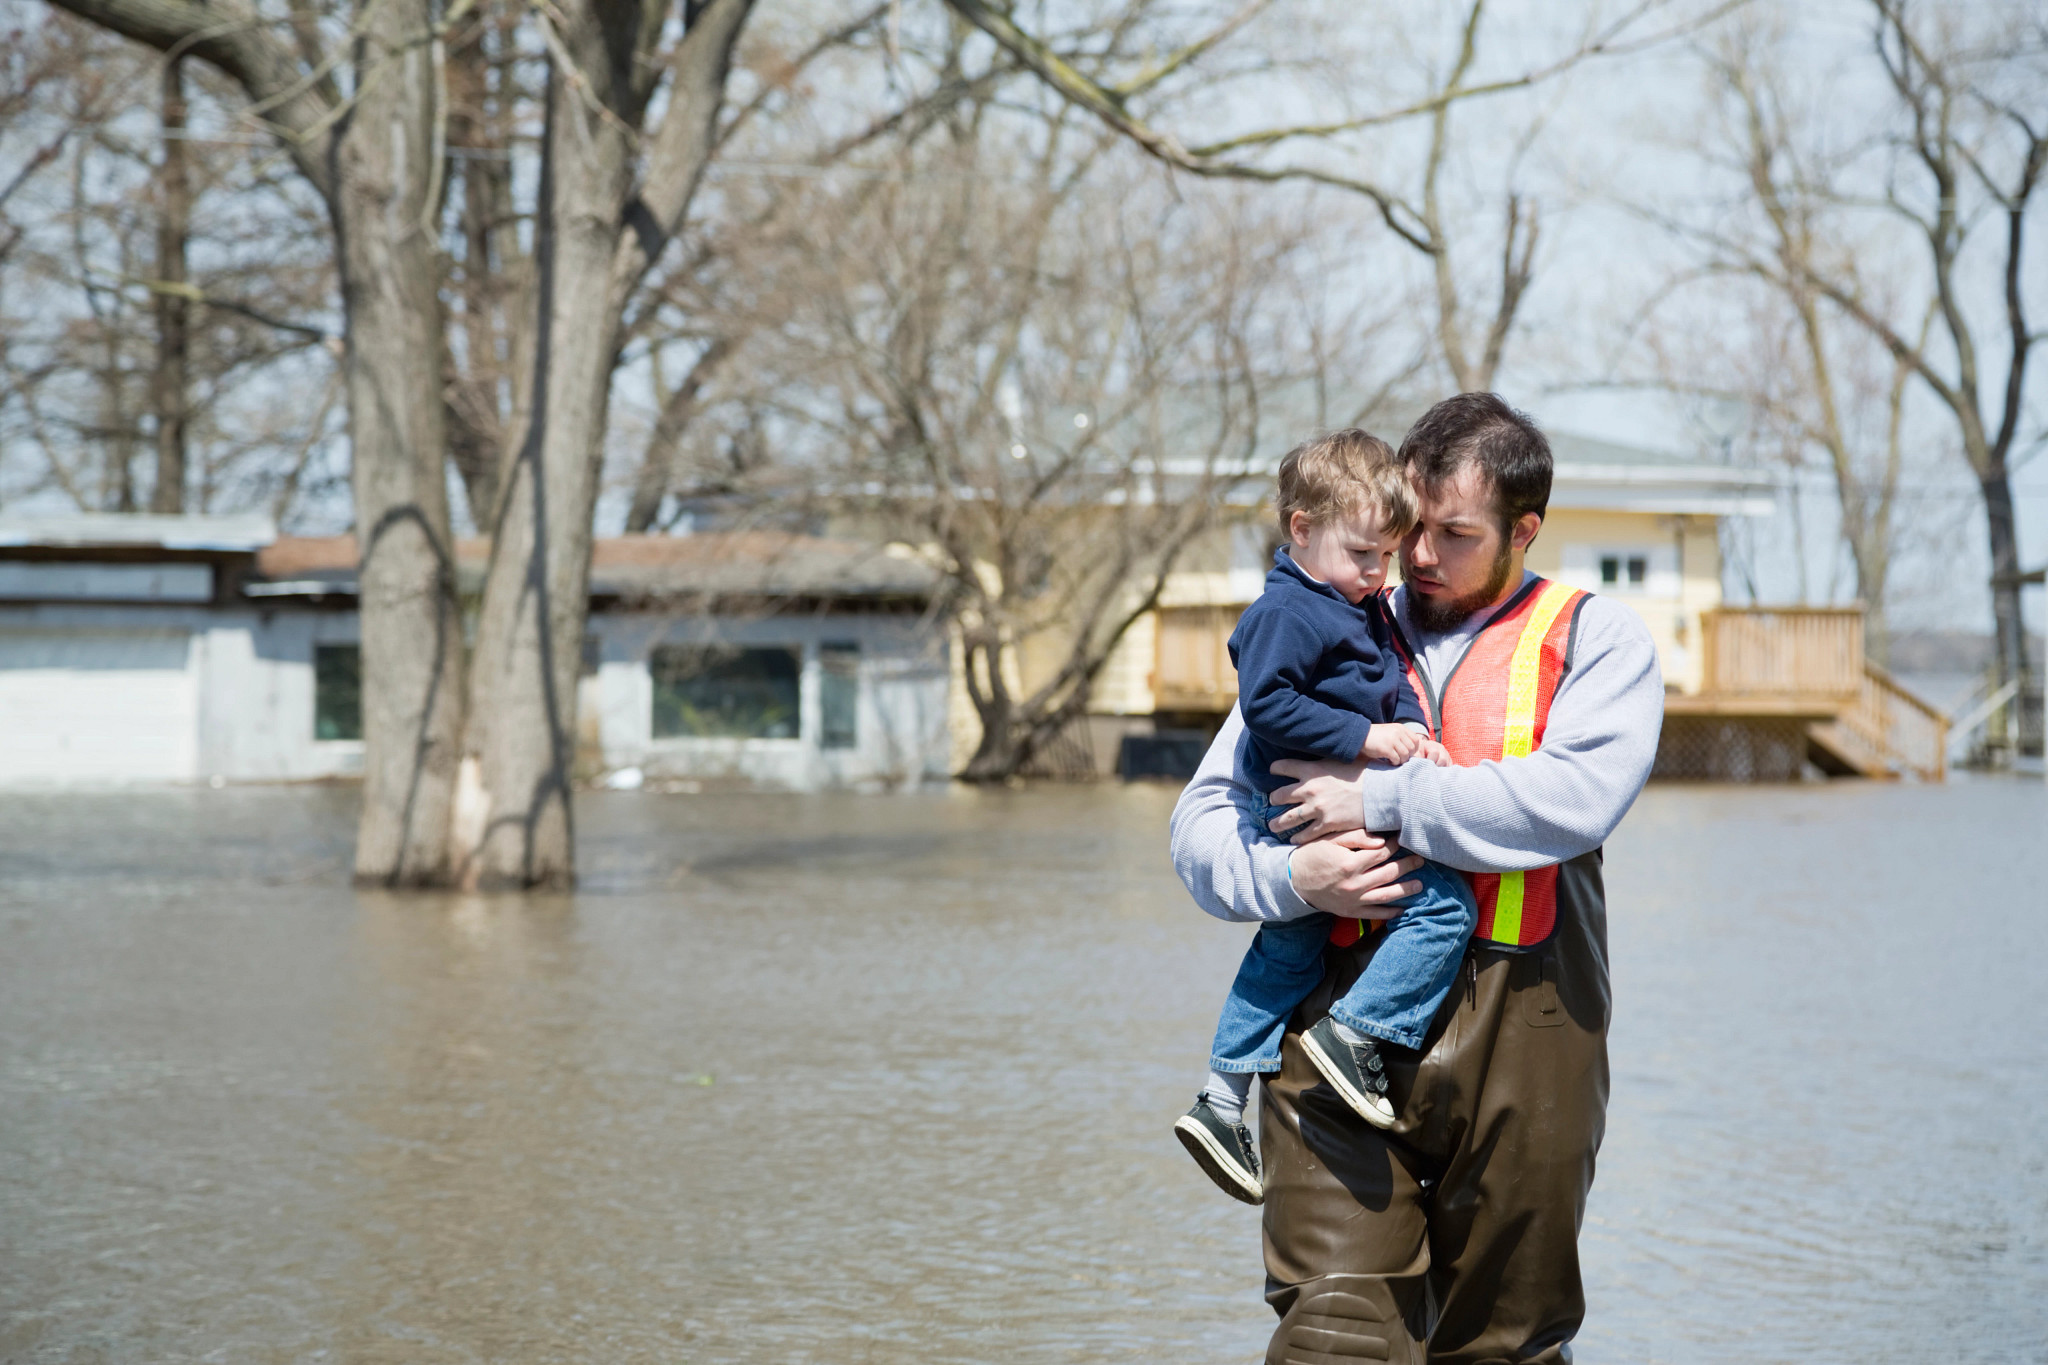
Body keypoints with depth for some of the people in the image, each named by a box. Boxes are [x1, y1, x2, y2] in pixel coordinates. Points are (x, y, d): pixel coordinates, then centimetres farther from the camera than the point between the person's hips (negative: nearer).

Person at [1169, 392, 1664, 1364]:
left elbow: (1575, 797, -11)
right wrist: (1291, 877, -7)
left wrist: (1382, 800, -10)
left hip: (1520, 1024, -1)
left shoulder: (1597, 642, 10)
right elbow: (1202, 820, 14)